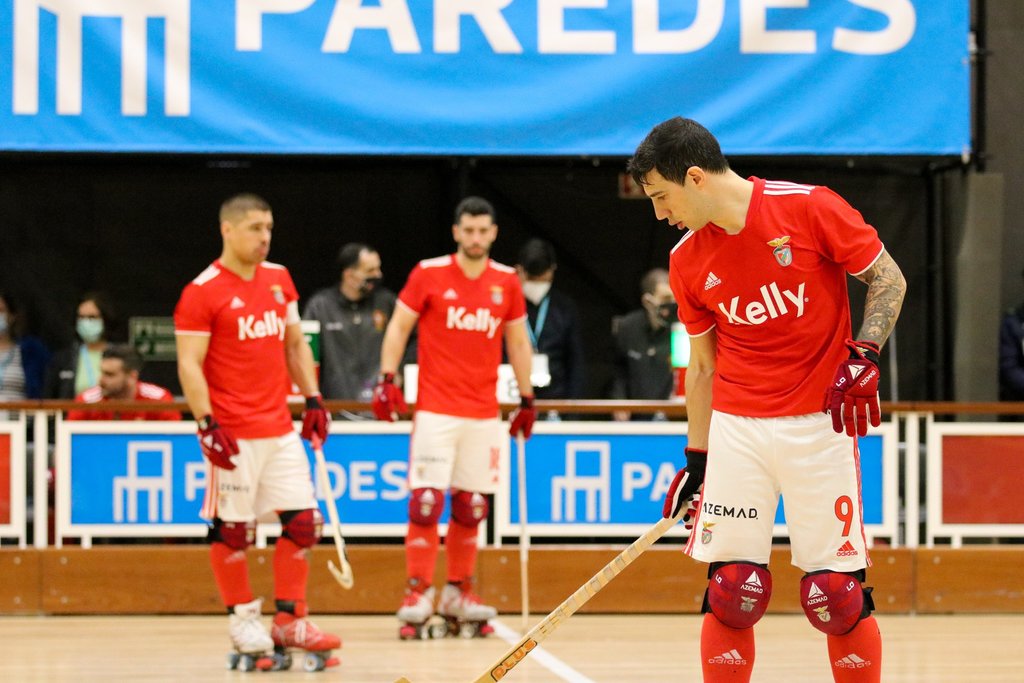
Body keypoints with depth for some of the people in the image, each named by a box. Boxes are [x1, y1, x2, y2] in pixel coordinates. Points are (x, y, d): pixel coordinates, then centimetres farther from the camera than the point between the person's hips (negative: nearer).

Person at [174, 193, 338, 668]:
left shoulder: (279, 279, 11)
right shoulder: (202, 292, -10)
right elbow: (188, 365, -12)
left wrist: (312, 398, 13)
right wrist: (207, 425, -19)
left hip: (280, 428, 6)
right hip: (233, 435, -6)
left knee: (302, 520, 3)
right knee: (232, 529, 0)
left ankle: (290, 620, 11)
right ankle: (243, 620, 14)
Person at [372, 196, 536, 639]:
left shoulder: (507, 282, 7)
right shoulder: (428, 274, -2)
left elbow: (518, 341, 15)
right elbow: (398, 327, 1)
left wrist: (526, 399, 13)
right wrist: (387, 379, -9)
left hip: (484, 414, 3)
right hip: (436, 408, -3)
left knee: (471, 505, 5)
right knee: (426, 501, -10)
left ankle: (458, 594, 14)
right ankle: (418, 594, -4)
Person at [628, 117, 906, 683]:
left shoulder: (810, 209, -9)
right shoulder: (687, 261, 6)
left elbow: (889, 279, -1)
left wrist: (864, 353, -15)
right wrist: (697, 459, 15)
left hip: (820, 422, -3)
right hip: (735, 428, 3)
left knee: (836, 593, -5)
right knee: (732, 592, -3)